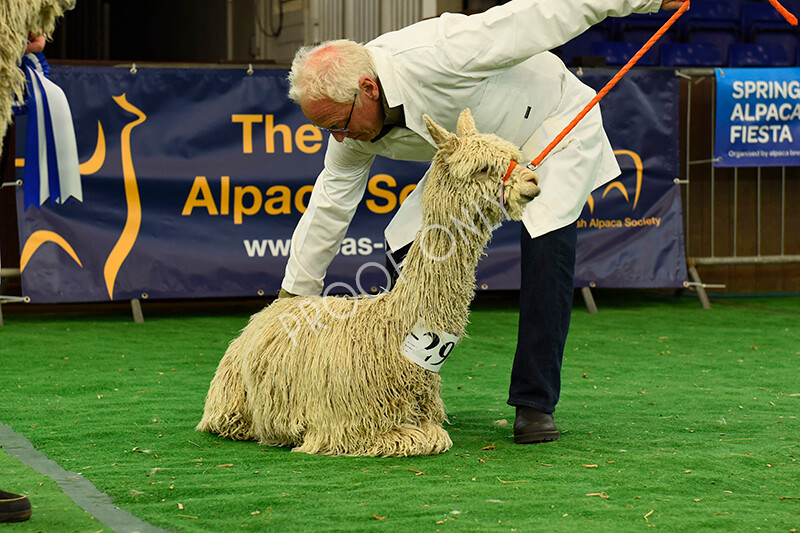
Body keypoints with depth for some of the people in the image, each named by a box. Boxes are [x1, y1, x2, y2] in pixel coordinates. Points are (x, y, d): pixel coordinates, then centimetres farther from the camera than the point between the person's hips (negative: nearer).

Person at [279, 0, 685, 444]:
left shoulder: (433, 56, -38)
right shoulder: (355, 119, -16)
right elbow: (331, 200, -2)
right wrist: (294, 291, 3)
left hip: (554, 125, -6)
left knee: (547, 241, -25)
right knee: (409, 245, -8)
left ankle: (534, 405, -19)